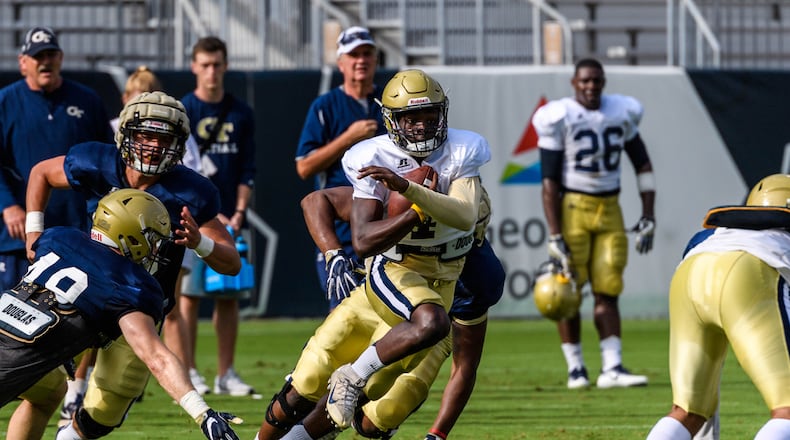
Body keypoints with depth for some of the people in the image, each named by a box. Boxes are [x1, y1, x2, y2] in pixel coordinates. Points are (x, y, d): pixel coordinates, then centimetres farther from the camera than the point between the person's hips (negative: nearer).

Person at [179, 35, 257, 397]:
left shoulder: (241, 114, 12)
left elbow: (247, 170, 11)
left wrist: (238, 213, -3)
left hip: (230, 221, 4)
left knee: (229, 296, 4)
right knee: (189, 295, -6)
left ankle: (226, 374, 8)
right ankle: (188, 372, -3)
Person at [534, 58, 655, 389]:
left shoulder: (621, 113, 5)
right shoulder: (559, 118, -10)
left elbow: (643, 166, 14)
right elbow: (549, 182, -11)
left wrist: (648, 218, 6)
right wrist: (555, 237, -15)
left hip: (609, 211, 4)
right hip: (572, 209, -4)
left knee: (607, 291, 0)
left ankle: (612, 368, -4)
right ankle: (575, 367, 6)